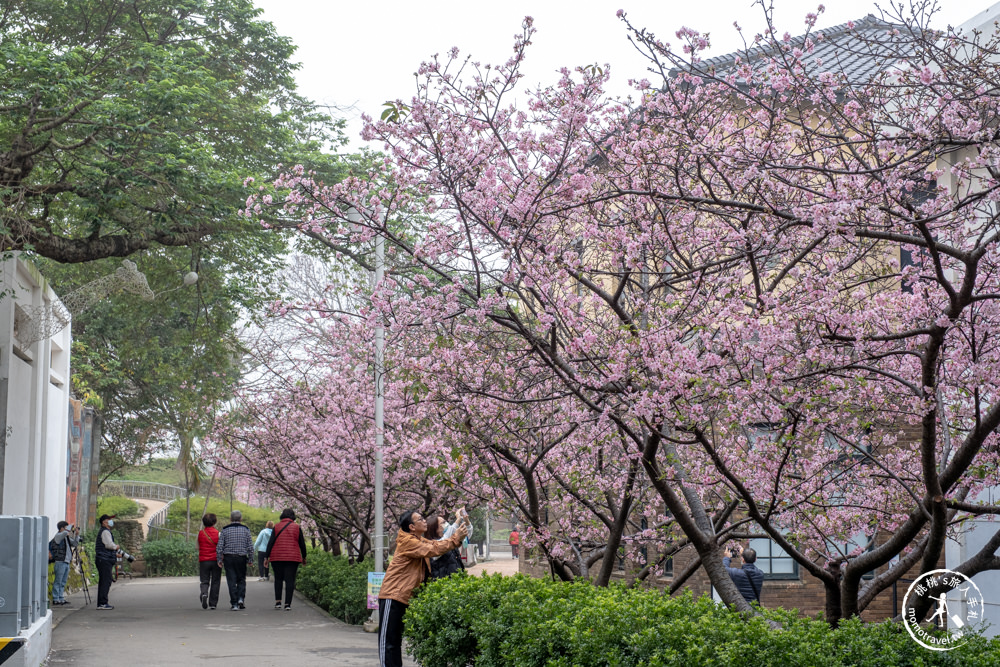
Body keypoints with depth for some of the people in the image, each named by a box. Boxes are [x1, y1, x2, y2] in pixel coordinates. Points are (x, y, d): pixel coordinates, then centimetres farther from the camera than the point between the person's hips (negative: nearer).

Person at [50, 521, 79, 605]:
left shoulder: (67, 537, 18)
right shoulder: (58, 536, -7)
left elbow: (75, 543, 21)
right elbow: (65, 533, -28)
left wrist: (77, 535, 7)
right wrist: (72, 528, -10)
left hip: (67, 562, 9)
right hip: (60, 561, -8)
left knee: (63, 582, 10)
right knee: (58, 582, -6)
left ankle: (61, 598, 13)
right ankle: (55, 599, -4)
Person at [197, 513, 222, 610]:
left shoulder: (200, 533, 0)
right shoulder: (217, 533, -6)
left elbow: (198, 547, 9)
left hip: (203, 561, 1)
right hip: (215, 560, -1)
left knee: (204, 581, 6)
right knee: (215, 582, 8)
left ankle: (204, 594, -24)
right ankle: (213, 603, 9)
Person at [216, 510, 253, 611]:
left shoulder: (225, 530, 1)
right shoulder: (245, 530, 2)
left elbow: (219, 547, -3)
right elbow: (250, 546, -1)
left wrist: (219, 560, 3)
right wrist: (250, 560, 7)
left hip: (228, 558, 0)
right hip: (241, 558, 0)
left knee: (231, 581, 2)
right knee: (241, 579, 14)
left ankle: (234, 603, -2)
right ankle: (241, 598, -4)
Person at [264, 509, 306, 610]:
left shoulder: (277, 527, 5)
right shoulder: (297, 527, 3)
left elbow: (270, 543, 0)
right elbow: (302, 544, 5)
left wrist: (266, 557, 1)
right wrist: (304, 557, 16)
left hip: (277, 557, 1)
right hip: (292, 558, -1)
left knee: (278, 579, 14)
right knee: (290, 580, 0)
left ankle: (278, 601, 5)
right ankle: (287, 604, -5)